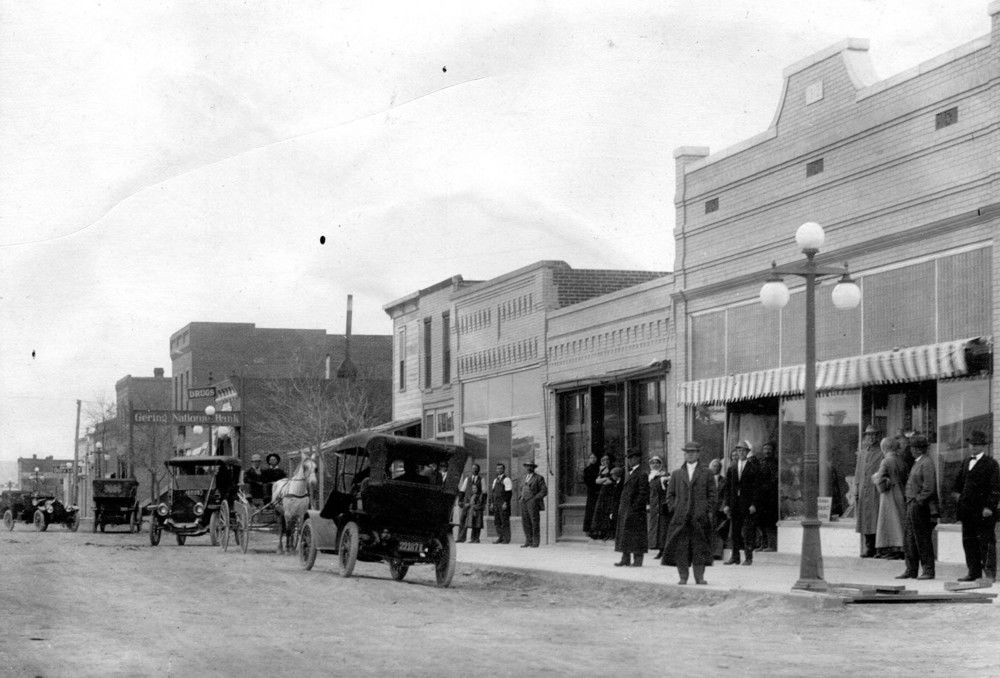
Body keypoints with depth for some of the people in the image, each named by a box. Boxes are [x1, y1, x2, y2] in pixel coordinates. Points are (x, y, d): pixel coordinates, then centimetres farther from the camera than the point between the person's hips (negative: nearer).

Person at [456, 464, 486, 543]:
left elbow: (484, 492, 3)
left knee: (477, 521, -3)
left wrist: (483, 504, -4)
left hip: (477, 502, -2)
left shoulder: (481, 479, 6)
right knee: (463, 519, -5)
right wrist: (460, 500, 6)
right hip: (467, 501, 2)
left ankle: (476, 538, 1)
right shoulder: (467, 479, 14)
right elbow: (462, 490, 14)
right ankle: (461, 537, -4)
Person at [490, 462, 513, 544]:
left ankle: (506, 539, -4)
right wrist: (492, 503, 14)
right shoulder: (495, 480, 19)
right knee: (496, 522, 7)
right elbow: (492, 492, 21)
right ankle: (500, 538, 14)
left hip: (503, 503, -8)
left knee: (505, 522, -6)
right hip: (496, 503, 8)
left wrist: (505, 503, -18)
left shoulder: (506, 479, -5)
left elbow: (509, 492, -12)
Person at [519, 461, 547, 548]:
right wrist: (522, 497, 14)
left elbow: (544, 491, -6)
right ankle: (528, 542, 7)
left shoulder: (538, 478, -2)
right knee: (525, 523, 2)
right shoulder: (525, 477, 17)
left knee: (535, 523, -4)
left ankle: (535, 543, -1)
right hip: (524, 503, 6)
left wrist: (535, 498, -14)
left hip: (533, 504, -6)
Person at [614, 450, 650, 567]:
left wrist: (635, 506, -19)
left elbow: (644, 493, -15)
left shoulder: (642, 474, -10)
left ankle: (638, 559, -1)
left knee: (636, 535, -5)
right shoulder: (629, 474, 18)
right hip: (624, 510, 9)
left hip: (635, 510, -9)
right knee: (624, 535, 10)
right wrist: (621, 507, 14)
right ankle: (626, 559, 15)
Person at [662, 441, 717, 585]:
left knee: (700, 547, -1)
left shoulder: (706, 474, 9)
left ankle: (699, 576, 3)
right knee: (680, 548, -2)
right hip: (680, 518, 1)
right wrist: (674, 509, 2)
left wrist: (708, 511, -3)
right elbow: (670, 494, 14)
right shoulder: (676, 474, 14)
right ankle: (683, 577, 4)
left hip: (700, 517, -1)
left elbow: (712, 495, 8)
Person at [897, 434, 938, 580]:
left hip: (920, 507, -10)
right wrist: (910, 502, 14)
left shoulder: (926, 463, -13)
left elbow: (929, 488, -18)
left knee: (923, 540, -4)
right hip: (912, 507, 10)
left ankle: (929, 571, 2)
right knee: (909, 539, 11)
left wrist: (918, 501, -16)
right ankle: (911, 570, 16)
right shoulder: (917, 463, 17)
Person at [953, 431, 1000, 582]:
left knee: (986, 541, -3)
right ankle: (974, 572, 14)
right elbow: (960, 482, 29)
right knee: (969, 541, 8)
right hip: (967, 510, 7)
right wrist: (958, 493, 13)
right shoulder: (966, 463, 17)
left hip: (983, 511, -7)